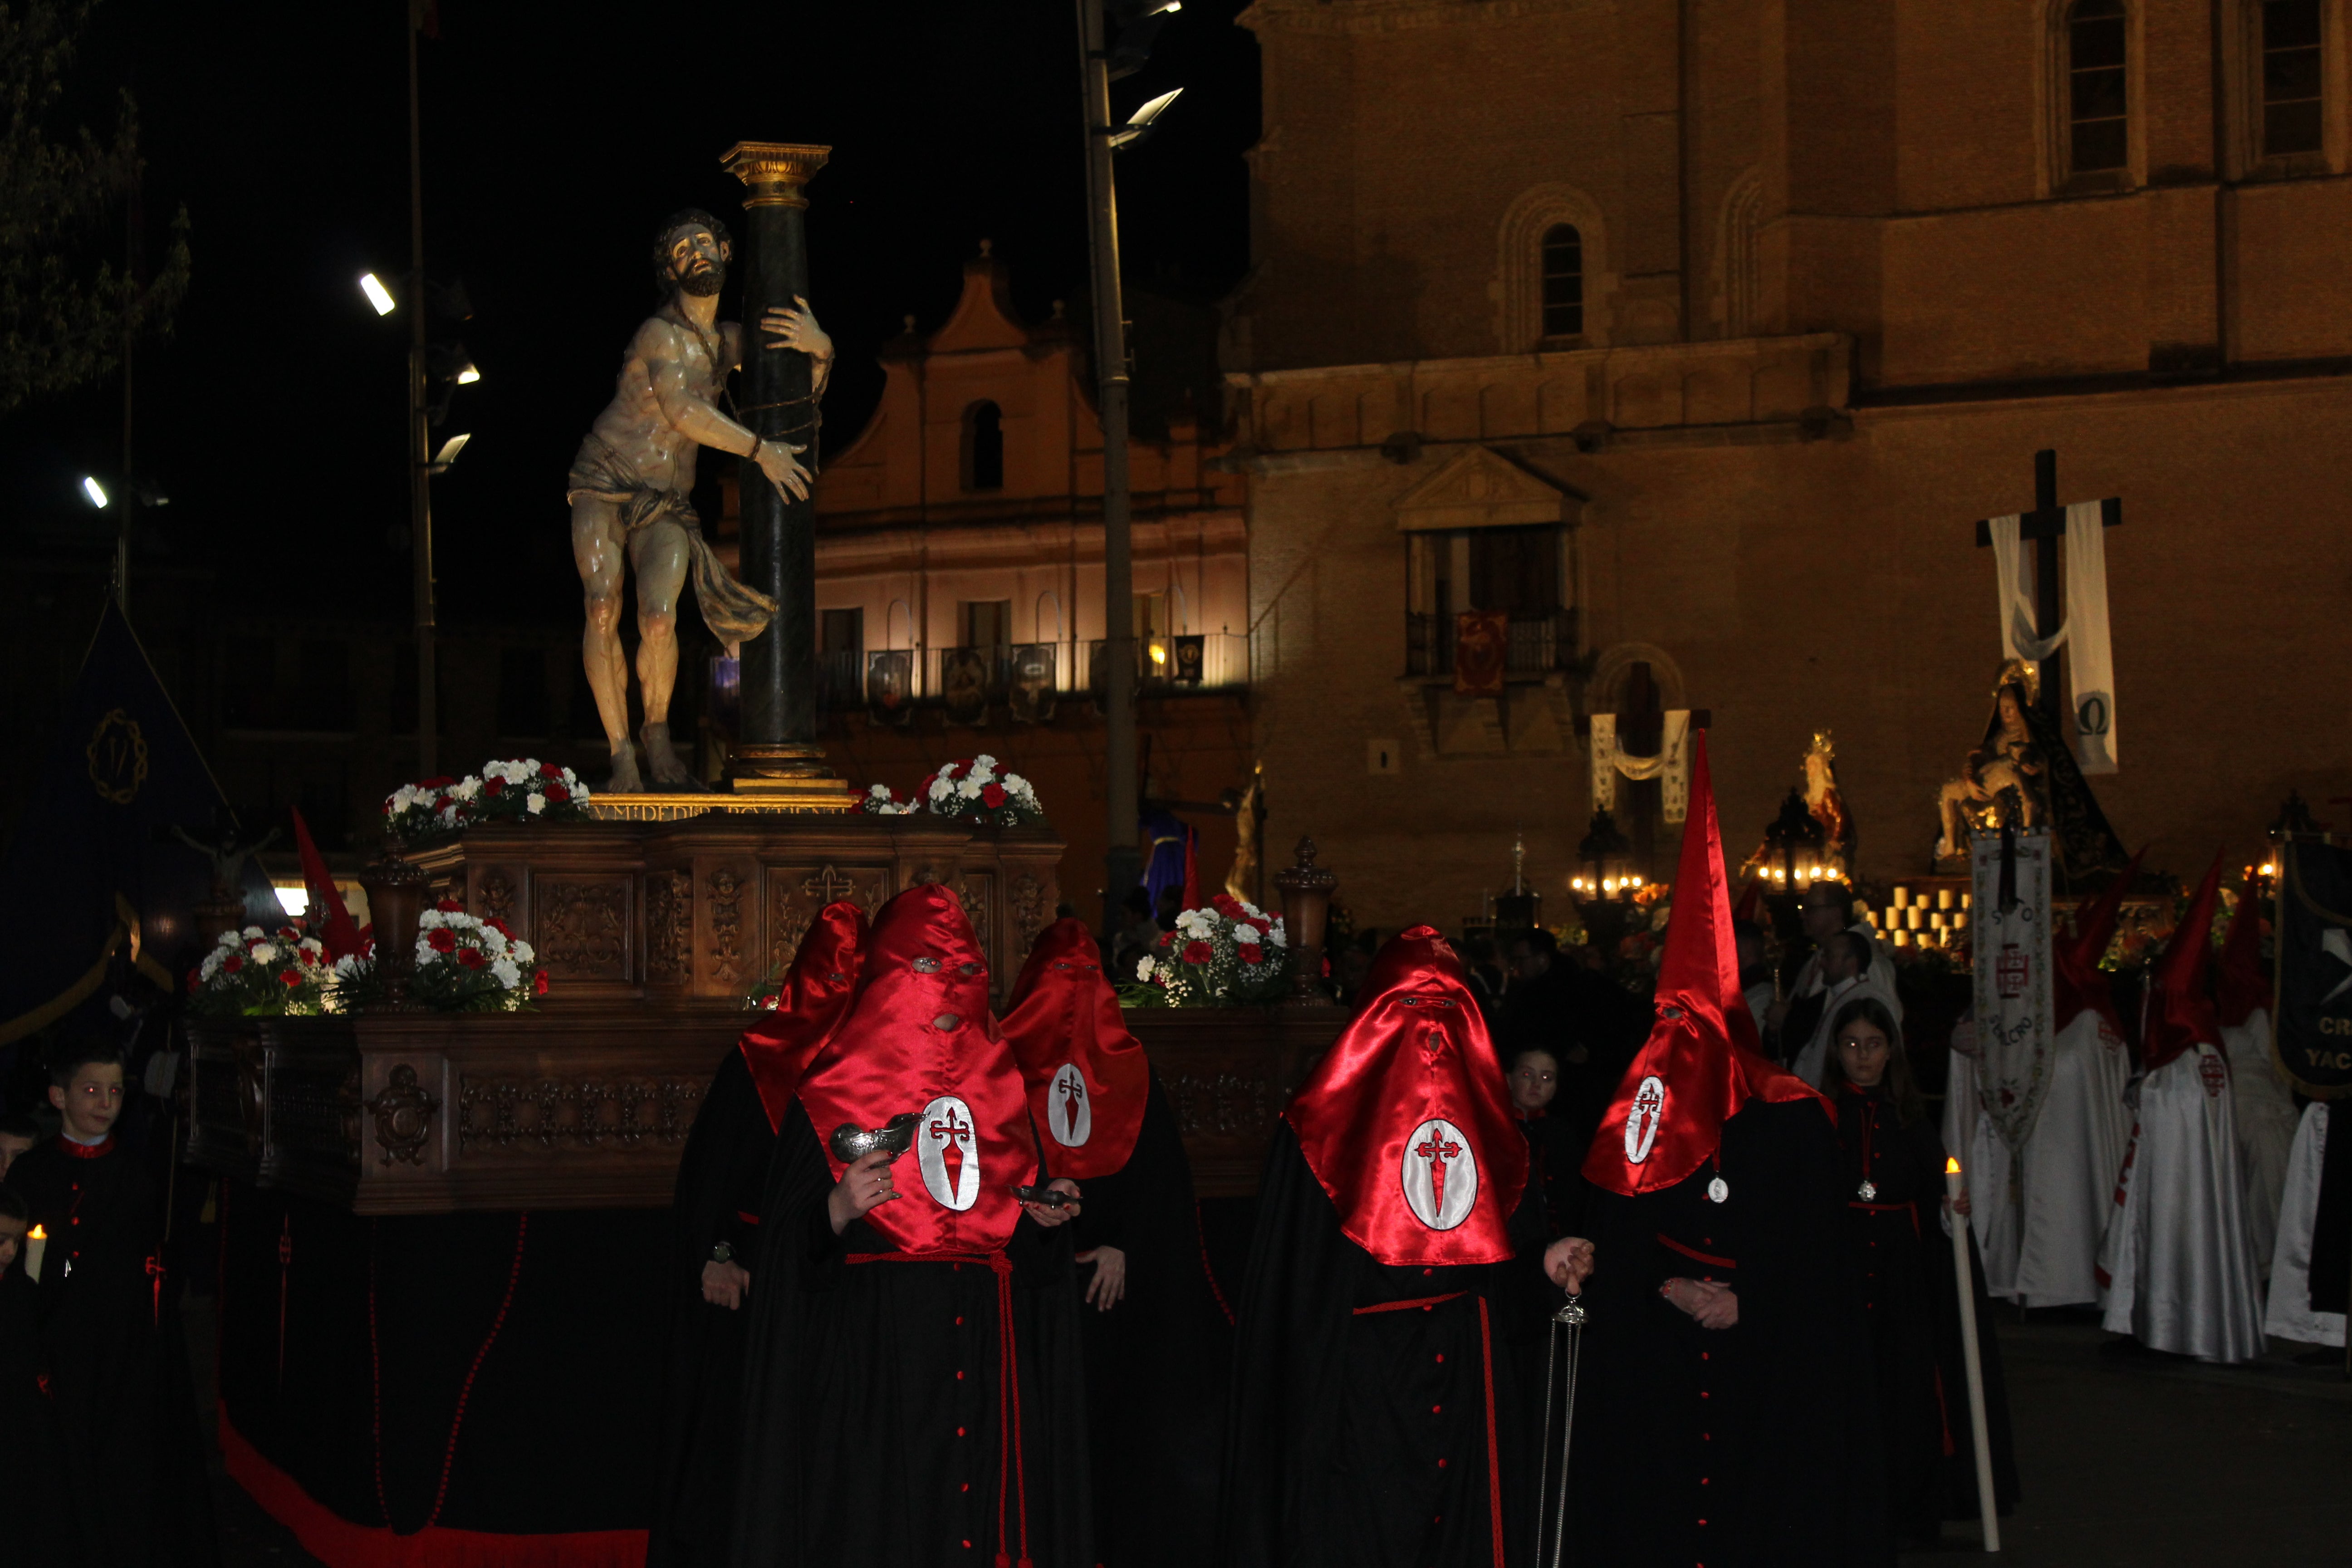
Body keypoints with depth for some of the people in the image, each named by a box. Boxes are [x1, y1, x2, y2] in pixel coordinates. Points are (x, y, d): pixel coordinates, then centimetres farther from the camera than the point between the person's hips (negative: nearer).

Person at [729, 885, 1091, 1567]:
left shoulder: (1001, 1089, 13)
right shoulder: (834, 1092, -1)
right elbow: (785, 1242, -6)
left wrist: (1047, 1216, -1)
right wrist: (838, 1211, -24)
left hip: (988, 1350, 4)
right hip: (875, 1355, -4)